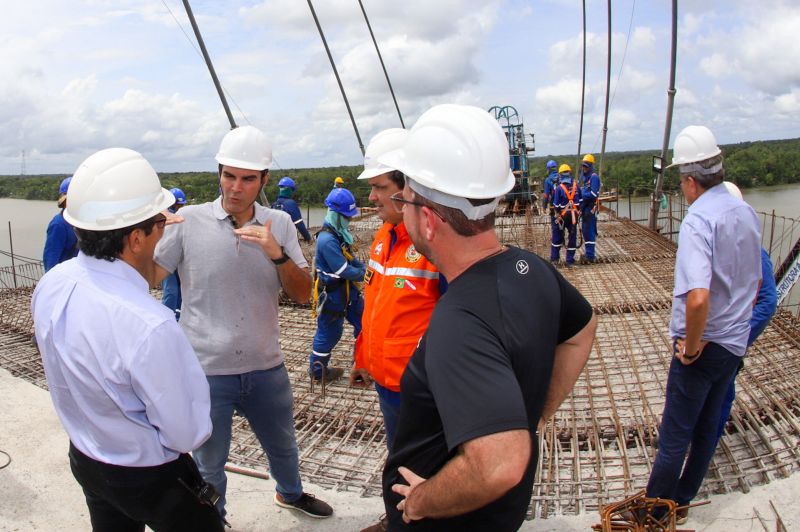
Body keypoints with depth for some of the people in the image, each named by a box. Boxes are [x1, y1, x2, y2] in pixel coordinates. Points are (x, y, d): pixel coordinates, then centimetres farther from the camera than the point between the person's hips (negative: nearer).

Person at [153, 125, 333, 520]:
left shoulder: (279, 225, -3)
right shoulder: (189, 221, -10)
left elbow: (302, 294, -4)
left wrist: (277, 253, -22)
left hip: (266, 368, 3)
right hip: (206, 370, -3)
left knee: (283, 445, 27)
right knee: (209, 464, 17)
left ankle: (290, 492, 58)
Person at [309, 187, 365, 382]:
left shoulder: (339, 233, 4)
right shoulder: (327, 240, -28)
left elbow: (350, 257, 14)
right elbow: (344, 271, -28)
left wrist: (364, 268, -2)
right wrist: (364, 274, -15)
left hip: (346, 289, 10)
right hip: (332, 294, -10)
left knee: (362, 321, 16)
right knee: (329, 333, 5)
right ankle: (317, 370, 24)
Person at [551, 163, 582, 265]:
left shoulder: (559, 188, -13)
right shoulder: (576, 186, -2)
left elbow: (556, 205, -11)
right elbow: (580, 200, 4)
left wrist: (557, 212, 7)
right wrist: (577, 210, 15)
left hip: (563, 215, -2)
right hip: (574, 214, 3)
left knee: (557, 235, 13)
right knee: (572, 236, 8)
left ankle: (554, 257, 19)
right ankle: (570, 259, 10)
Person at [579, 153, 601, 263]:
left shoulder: (594, 177, -12)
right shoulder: (583, 176, 16)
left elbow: (594, 194, -19)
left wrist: (581, 195, -15)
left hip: (591, 207, -9)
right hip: (584, 206, 9)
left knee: (589, 231, -9)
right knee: (584, 230, 14)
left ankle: (590, 255, -6)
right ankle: (587, 253, 24)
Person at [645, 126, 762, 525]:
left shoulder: (698, 220, -23)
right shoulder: (747, 213, 3)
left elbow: (698, 297, -36)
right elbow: (755, 284, 16)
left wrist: (691, 344, -21)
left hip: (702, 346, -8)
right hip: (735, 342, 8)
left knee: (674, 436, 7)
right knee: (707, 427, 20)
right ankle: (680, 503, 37)